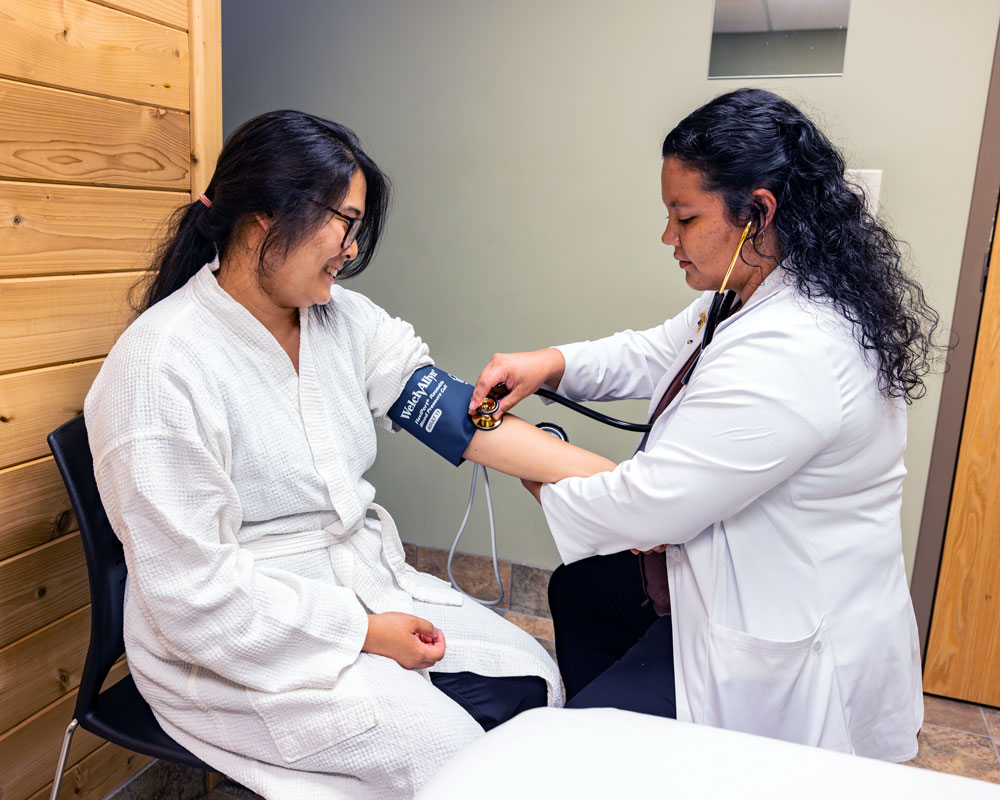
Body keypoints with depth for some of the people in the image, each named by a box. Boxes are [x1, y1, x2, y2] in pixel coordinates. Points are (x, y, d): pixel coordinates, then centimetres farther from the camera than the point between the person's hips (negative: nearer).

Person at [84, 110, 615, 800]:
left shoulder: (342, 317, 0)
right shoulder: (163, 368, -22)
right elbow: (193, 590, -22)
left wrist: (617, 480, -16)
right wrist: (365, 633, -18)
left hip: (365, 580, 7)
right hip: (245, 640, -6)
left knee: (530, 679, 0)